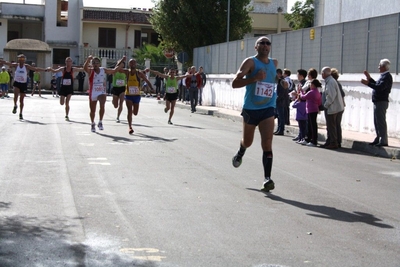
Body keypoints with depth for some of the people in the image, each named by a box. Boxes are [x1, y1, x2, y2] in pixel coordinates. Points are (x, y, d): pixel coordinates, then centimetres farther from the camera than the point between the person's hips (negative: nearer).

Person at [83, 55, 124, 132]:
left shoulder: (104, 70, 2)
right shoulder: (90, 71, -8)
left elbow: (114, 71, 13)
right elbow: (85, 67, -31)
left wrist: (121, 62, 5)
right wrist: (88, 59, -49)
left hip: (102, 92, 1)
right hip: (92, 93, -1)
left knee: (102, 106, -27)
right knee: (92, 110, 13)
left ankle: (100, 122, -13)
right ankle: (93, 124, 37)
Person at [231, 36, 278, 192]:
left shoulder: (274, 63, 8)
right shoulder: (250, 62, -8)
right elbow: (235, 83, -18)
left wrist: (281, 81, 13)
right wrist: (255, 78, -28)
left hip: (267, 109, 2)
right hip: (250, 109, -2)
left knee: (267, 144, -13)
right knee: (247, 142, 17)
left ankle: (267, 178, -16)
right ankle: (240, 153, 52)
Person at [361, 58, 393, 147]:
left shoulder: (387, 76, -15)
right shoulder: (383, 75, 16)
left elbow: (380, 87, -26)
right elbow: (377, 85, 23)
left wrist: (367, 83, -23)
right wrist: (369, 78, 21)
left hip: (381, 102, -10)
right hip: (378, 102, 10)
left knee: (381, 121, -9)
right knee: (377, 122, 15)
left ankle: (383, 141, -7)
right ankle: (378, 139, 23)